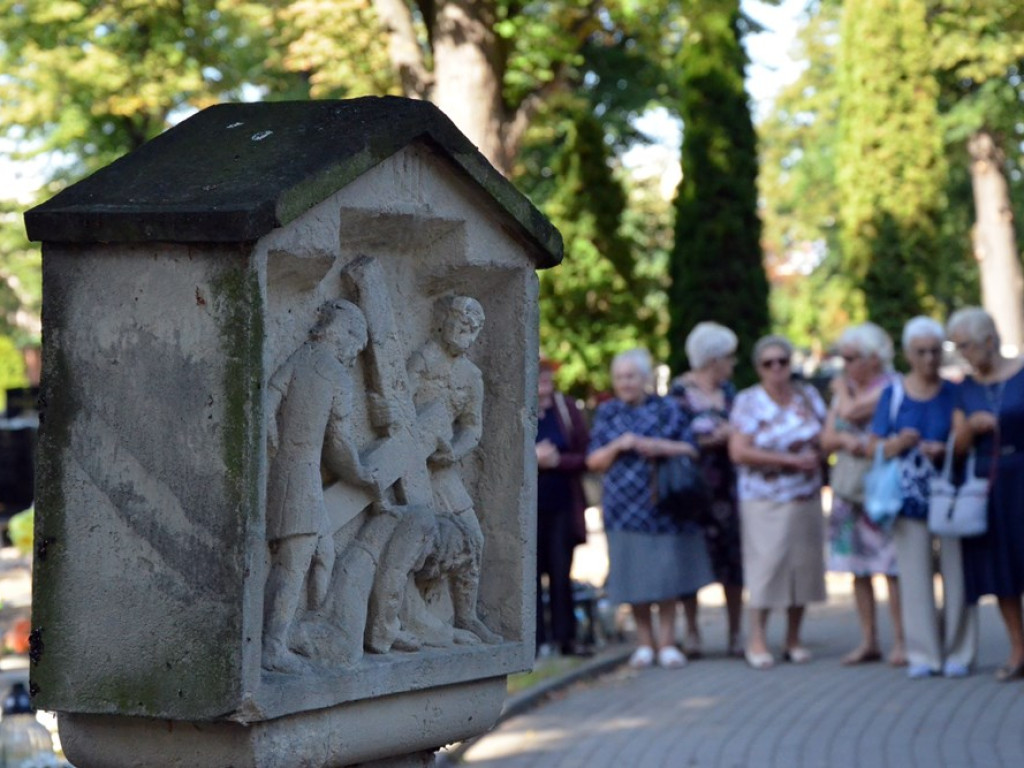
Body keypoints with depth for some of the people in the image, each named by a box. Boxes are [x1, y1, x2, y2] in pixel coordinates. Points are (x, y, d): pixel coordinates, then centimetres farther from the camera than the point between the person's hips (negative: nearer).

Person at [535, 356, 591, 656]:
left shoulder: (566, 408, 6)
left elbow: (587, 456, 3)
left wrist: (558, 460, -13)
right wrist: (531, 458, -16)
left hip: (562, 506, 2)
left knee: (562, 575, 5)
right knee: (530, 575, -1)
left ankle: (565, 637, 11)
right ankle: (536, 640, 3)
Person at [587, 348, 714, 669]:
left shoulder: (667, 409, 5)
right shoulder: (607, 414, 9)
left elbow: (691, 450, 3)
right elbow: (593, 462, 5)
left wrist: (661, 446, -13)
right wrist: (618, 446, -11)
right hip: (624, 507, 1)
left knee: (667, 574, -1)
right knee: (634, 576, 1)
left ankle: (667, 641, 7)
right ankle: (645, 642, 12)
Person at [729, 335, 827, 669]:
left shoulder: (808, 396, 9)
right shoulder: (748, 401, -4)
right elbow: (739, 452, -13)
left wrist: (815, 455, -10)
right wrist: (791, 459, -14)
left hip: (806, 498, 4)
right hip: (765, 500, -4)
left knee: (804, 565, 3)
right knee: (767, 563, -9)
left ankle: (793, 639, 12)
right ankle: (757, 639, -2)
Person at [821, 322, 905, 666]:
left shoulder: (890, 387, -8)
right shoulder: (844, 388, 13)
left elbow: (851, 411, -18)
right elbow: (827, 438, 9)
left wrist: (842, 389, 2)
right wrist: (845, 439, -13)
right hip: (849, 487, 6)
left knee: (891, 566, -7)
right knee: (858, 568, 6)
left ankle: (901, 641, -4)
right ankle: (868, 641, 12)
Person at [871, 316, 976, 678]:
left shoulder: (955, 393, 4)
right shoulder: (893, 394, 5)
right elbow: (875, 448, 6)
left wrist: (945, 452, -15)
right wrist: (898, 444, -15)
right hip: (909, 496, 1)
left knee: (956, 573, -1)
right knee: (915, 577, 1)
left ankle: (958, 652, 8)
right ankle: (923, 654, 8)